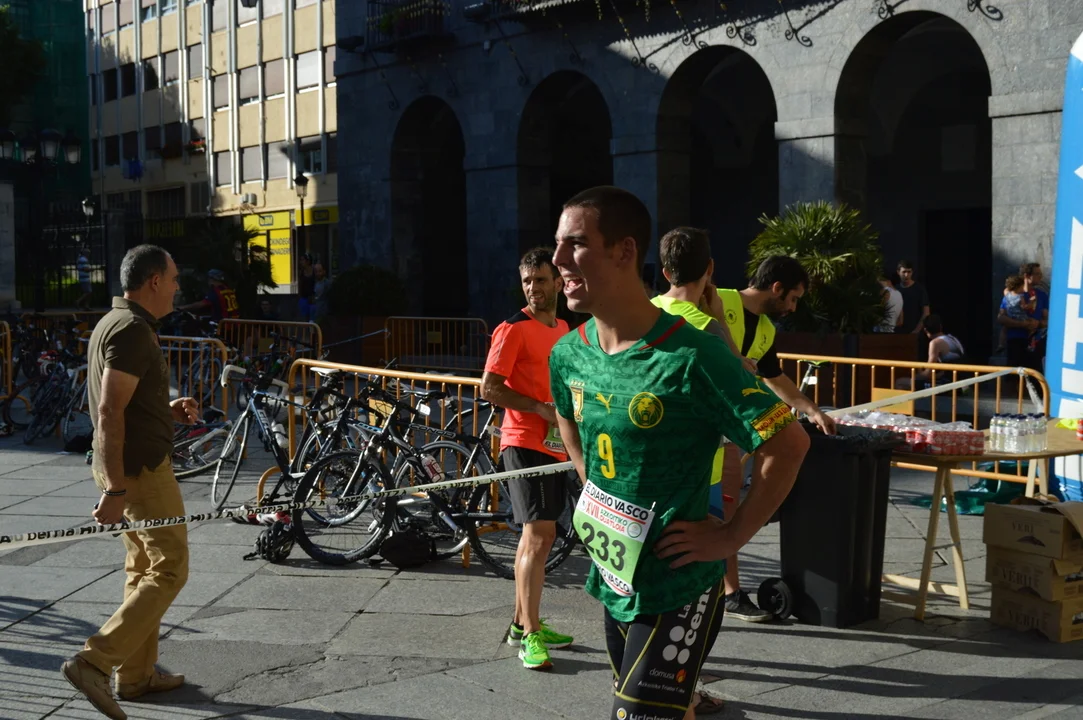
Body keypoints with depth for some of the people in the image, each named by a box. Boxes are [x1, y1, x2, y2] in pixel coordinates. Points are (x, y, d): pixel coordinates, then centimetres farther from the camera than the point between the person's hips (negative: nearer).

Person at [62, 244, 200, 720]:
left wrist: (168, 411, 11)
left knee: (143, 569, 15)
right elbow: (109, 413, -24)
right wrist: (115, 490, -25)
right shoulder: (133, 331, -18)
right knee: (169, 570, -5)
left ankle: (136, 675, 22)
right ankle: (93, 662, -10)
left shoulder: (113, 324, 14)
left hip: (125, 467, 10)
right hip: (140, 468, -10)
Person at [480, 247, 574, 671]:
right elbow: (489, 388, -15)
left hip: (555, 445, 8)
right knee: (539, 534, -13)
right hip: (525, 444, -8)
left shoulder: (563, 328, 14)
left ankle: (521, 623, 25)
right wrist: (542, 409, -19)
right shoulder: (514, 329, -10)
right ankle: (531, 636, -10)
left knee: (538, 535, 14)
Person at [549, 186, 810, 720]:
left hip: (676, 586, -7)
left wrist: (731, 537, -18)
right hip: (611, 577, 7)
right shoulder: (568, 354, -2)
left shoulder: (691, 357, -23)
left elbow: (788, 442, -20)